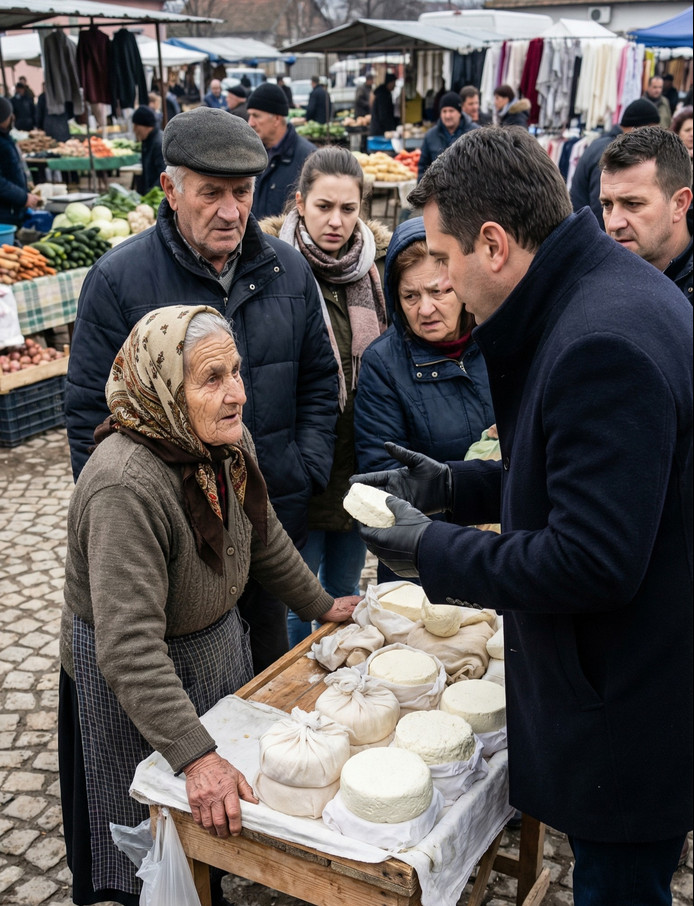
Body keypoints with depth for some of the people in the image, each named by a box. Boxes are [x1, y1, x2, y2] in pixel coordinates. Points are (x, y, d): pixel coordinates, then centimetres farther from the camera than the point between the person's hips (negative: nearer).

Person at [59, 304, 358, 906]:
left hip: (218, 646, 7)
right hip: (130, 685, -7)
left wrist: (321, 605, 17)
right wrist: (194, 756, -39)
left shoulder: (228, 443, -10)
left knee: (216, 828, 24)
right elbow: (129, 648, -37)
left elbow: (263, 535, 9)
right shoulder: (126, 486, -35)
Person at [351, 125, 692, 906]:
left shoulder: (602, 345, -29)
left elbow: (592, 563, -29)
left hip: (628, 714, -9)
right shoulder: (611, 290, 5)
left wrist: (434, 552, -16)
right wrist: (455, 486, 8)